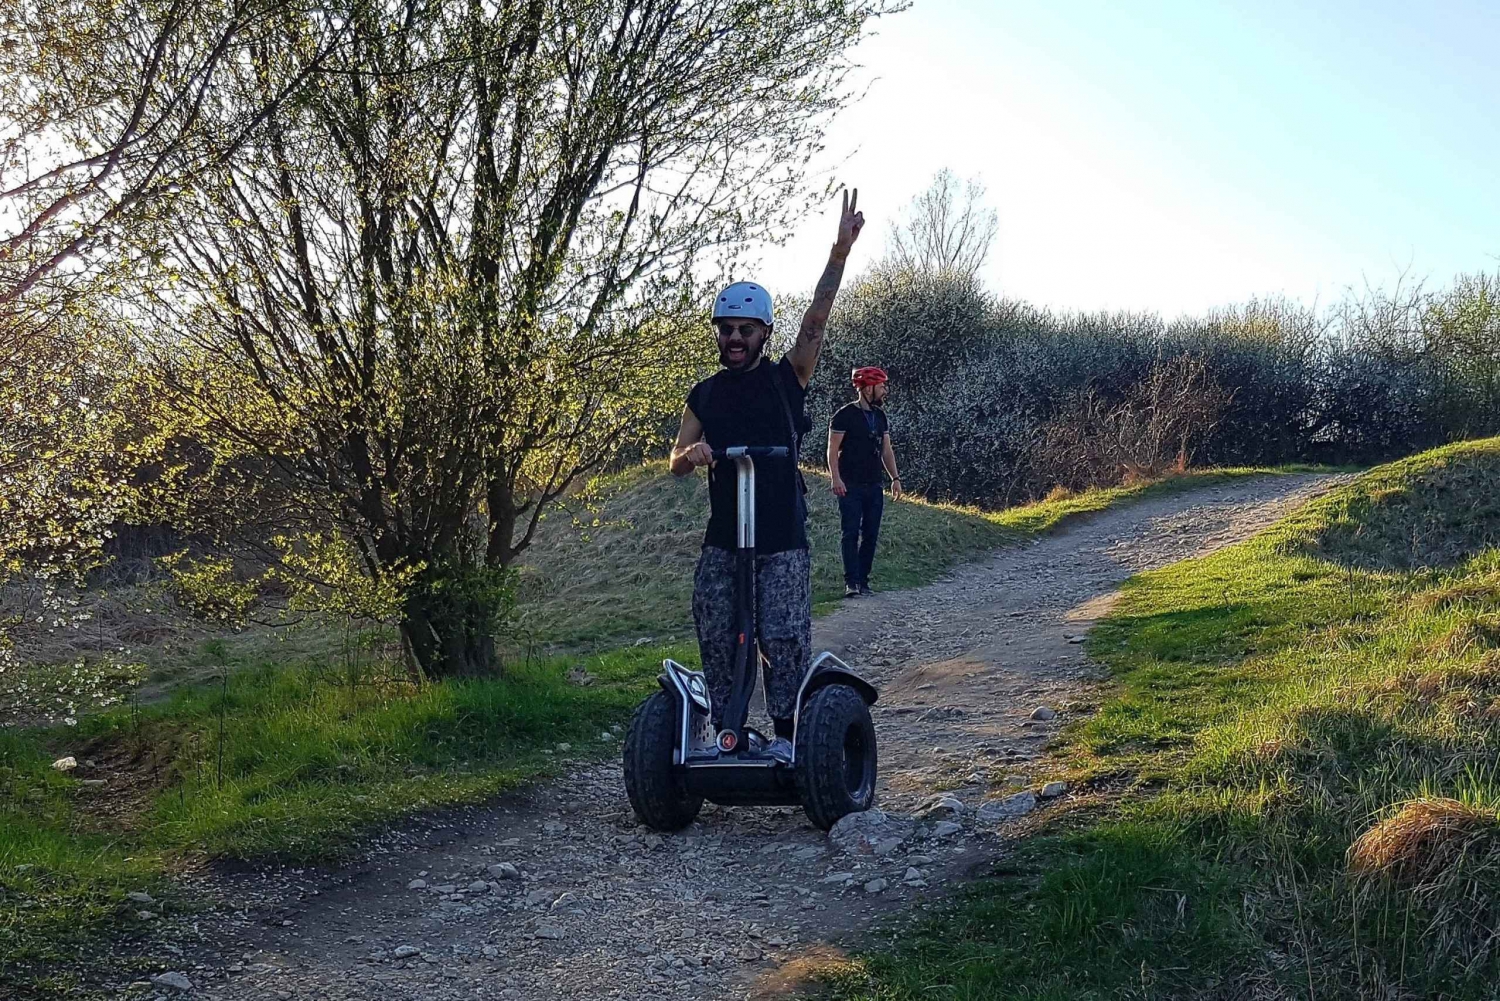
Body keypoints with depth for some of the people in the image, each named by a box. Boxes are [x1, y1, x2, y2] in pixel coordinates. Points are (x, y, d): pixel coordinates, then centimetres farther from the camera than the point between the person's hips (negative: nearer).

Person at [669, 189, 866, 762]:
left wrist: (840, 252, -20)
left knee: (782, 637, -6)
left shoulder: (786, 379, 2)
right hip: (722, 538, 3)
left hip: (783, 538, -3)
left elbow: (816, 318, -10)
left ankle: (785, 734, 8)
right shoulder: (704, 395, 11)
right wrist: (690, 455, -16)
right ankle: (726, 732, 13)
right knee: (716, 638, 1)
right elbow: (677, 462, 9)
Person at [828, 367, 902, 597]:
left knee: (871, 535, 4)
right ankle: (851, 582, -7)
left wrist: (895, 477, 10)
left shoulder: (880, 416, 14)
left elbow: (887, 450, 18)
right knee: (851, 533, -7)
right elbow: (833, 449, -8)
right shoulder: (846, 415, -6)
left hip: (875, 485, 6)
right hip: (851, 485, -6)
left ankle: (863, 580, 10)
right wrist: (836, 478, -17)